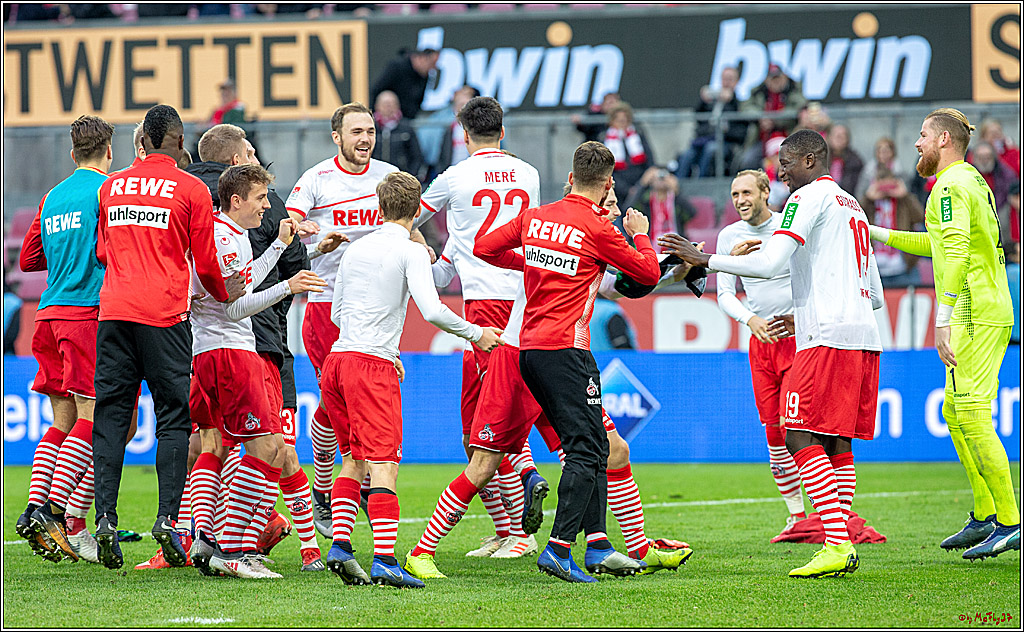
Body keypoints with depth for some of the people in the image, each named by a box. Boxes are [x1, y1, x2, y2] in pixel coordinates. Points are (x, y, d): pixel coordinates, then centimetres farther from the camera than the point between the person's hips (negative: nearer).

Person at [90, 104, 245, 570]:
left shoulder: (112, 187, 12)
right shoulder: (191, 190, -1)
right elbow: (206, 264, 2)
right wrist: (226, 293, 21)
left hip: (114, 309, 4)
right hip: (164, 314, -3)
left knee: (110, 416, 4)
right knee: (173, 417, 3)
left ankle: (105, 517, -5)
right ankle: (168, 518, -7)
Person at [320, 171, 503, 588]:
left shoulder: (356, 250, 17)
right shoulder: (410, 252, -3)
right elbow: (432, 311, -14)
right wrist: (475, 334, 1)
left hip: (336, 362, 7)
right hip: (373, 365, -7)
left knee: (356, 459, 17)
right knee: (383, 464, -10)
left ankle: (339, 544, 6)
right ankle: (384, 560, -19)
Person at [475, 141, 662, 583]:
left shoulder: (535, 218, 9)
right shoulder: (597, 229, -9)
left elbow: (483, 248, 16)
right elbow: (648, 273, 1)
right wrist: (640, 234, 19)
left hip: (529, 347, 8)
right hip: (565, 348, -8)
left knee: (593, 446, 14)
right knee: (585, 450, -8)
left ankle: (597, 545, 12)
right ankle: (559, 547, -19)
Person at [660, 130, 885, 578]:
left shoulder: (809, 196, -2)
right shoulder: (852, 206, 25)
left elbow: (769, 264, -13)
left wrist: (704, 260, -6)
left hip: (828, 337, -9)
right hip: (863, 333, 9)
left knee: (801, 437, -11)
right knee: (837, 444, 8)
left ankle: (837, 543, -21)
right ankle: (842, 549, 2)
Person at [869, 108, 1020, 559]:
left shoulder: (951, 187, -12)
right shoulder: (972, 182, 20)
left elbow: (955, 252, -24)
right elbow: (940, 243, 34)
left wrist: (943, 319, -29)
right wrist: (878, 234, 36)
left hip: (975, 315, -10)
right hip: (988, 313, 10)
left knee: (972, 416, -12)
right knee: (954, 413, 15)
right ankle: (984, 517, 16)